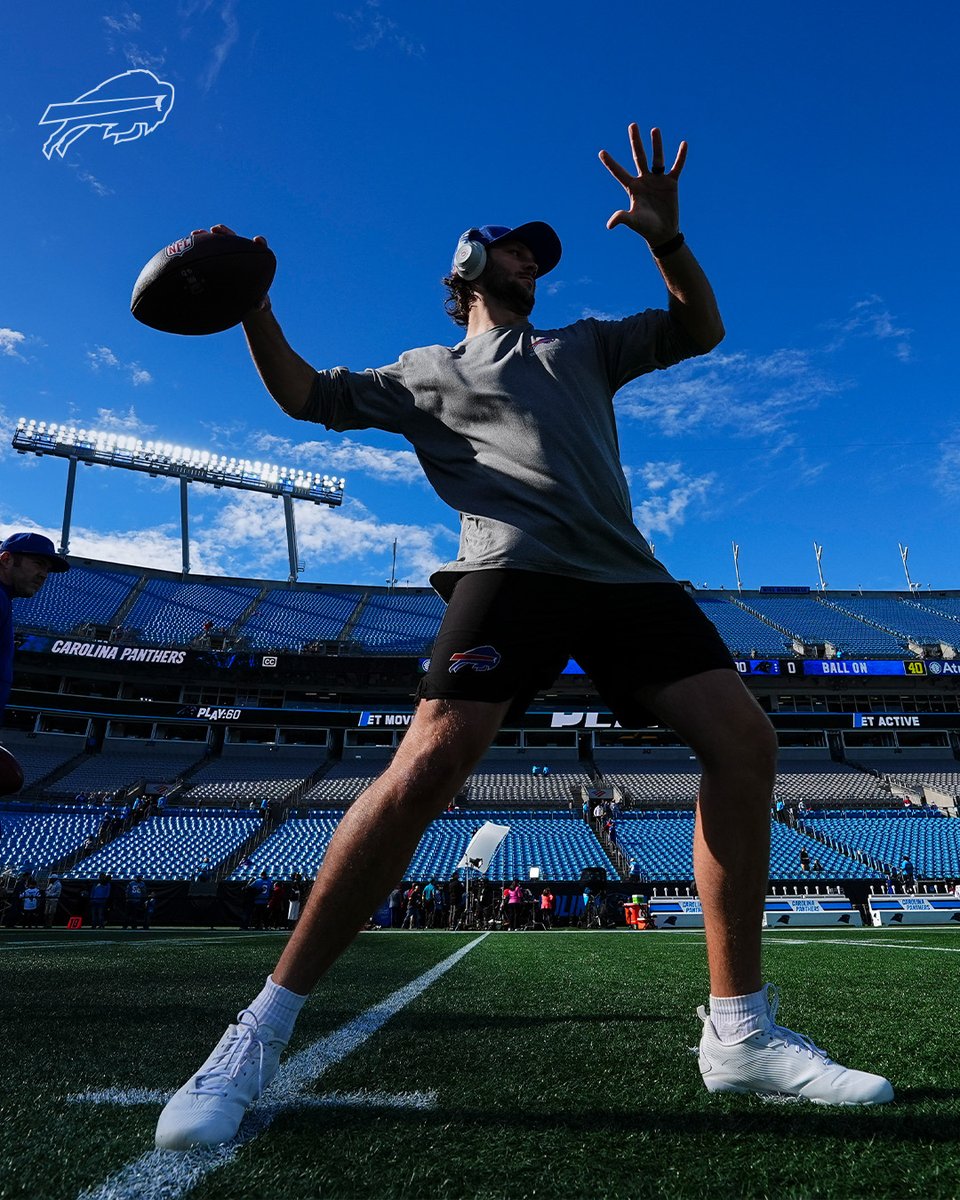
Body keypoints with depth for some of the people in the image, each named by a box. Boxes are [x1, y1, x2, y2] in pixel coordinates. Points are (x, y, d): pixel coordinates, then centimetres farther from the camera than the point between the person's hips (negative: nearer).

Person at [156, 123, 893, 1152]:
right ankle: (261, 1032, -10)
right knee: (429, 766, -25)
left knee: (742, 740, -10)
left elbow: (701, 330, 28)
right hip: (511, 567, -4)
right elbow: (305, 394, 20)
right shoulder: (428, 371, 24)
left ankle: (740, 1032, 3)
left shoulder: (585, 344, 32)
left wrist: (664, 236, 11)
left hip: (625, 573, 5)